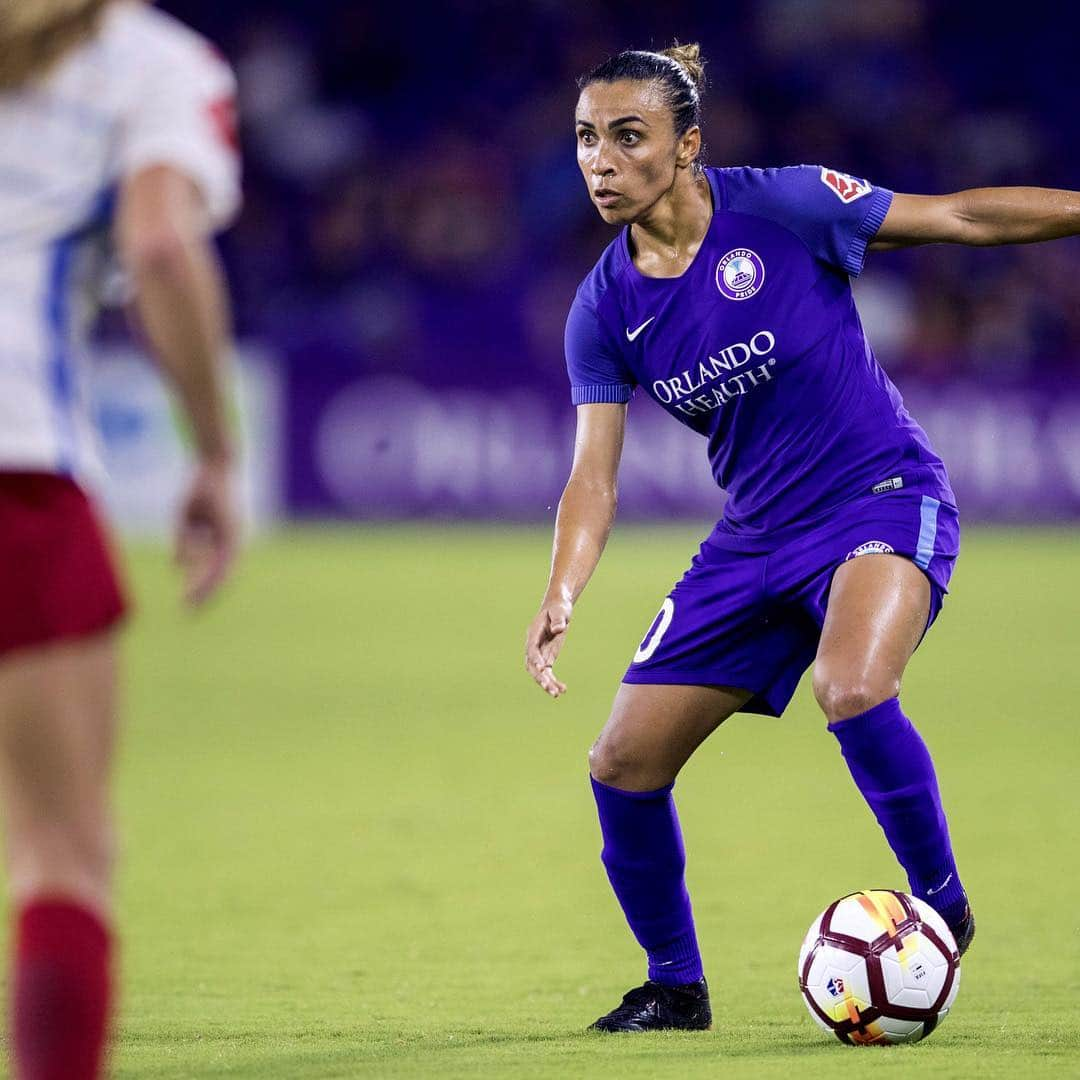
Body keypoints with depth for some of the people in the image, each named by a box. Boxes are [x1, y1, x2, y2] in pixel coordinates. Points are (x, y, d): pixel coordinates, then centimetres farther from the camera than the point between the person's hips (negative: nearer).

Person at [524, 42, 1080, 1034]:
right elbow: (594, 474, -3)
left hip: (884, 498, -5)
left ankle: (942, 901, -11)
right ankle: (676, 985, 21)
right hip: (758, 536, 5)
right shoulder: (605, 309, -3)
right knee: (624, 764, -1)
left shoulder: (784, 208, -14)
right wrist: (560, 596, -21)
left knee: (851, 693, -35)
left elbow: (962, 215, -6)